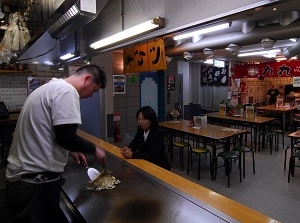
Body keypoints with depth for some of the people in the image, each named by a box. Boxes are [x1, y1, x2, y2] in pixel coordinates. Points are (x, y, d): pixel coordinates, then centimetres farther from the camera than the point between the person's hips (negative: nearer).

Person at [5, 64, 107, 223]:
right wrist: (94, 150, -7)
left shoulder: (50, 88, 14)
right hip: (36, 181, -10)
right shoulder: (67, 91, -18)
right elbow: (66, 137, -23)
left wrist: (70, 150, 18)